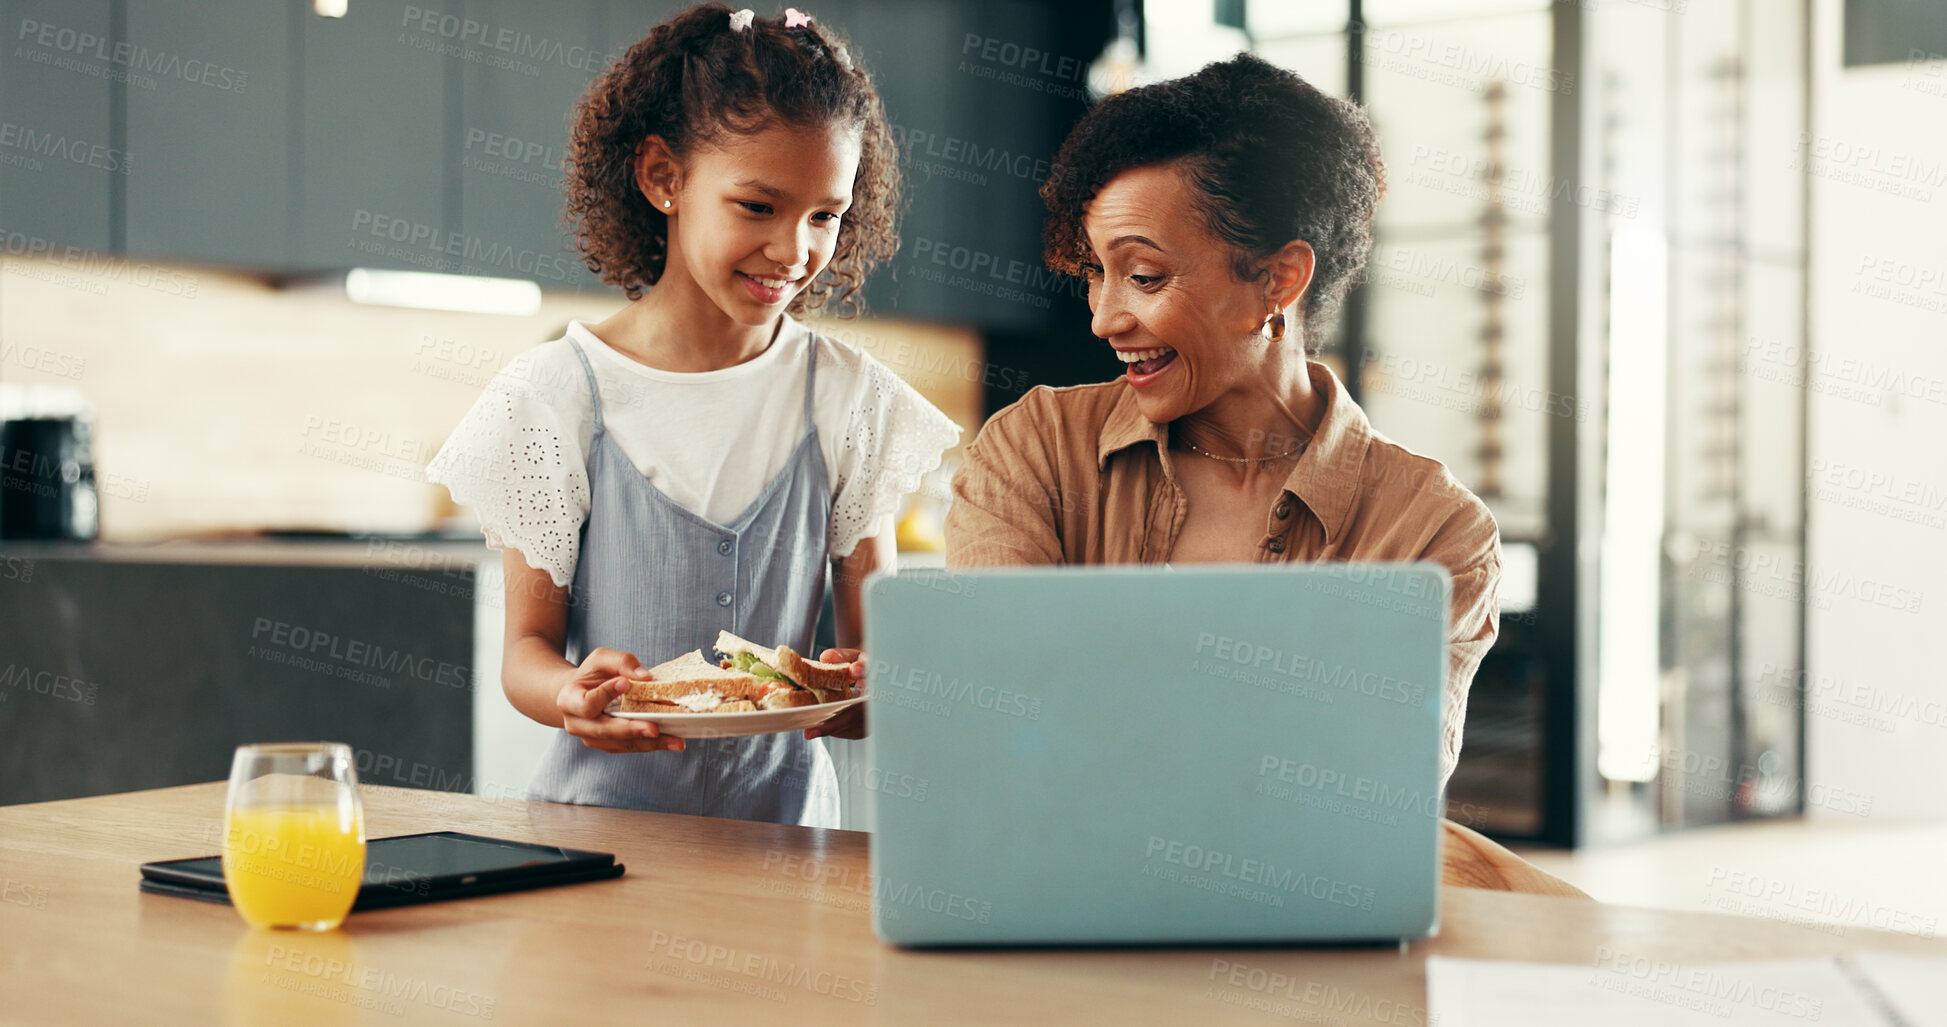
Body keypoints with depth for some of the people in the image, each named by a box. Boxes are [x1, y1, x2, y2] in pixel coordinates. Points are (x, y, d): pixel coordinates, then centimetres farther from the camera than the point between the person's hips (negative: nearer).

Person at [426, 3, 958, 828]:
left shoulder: (848, 400, 5)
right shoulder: (557, 394, -1)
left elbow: (871, 631, 7)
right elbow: (526, 646, 0)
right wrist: (572, 695, -23)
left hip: (781, 808, 2)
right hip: (604, 804, -1)